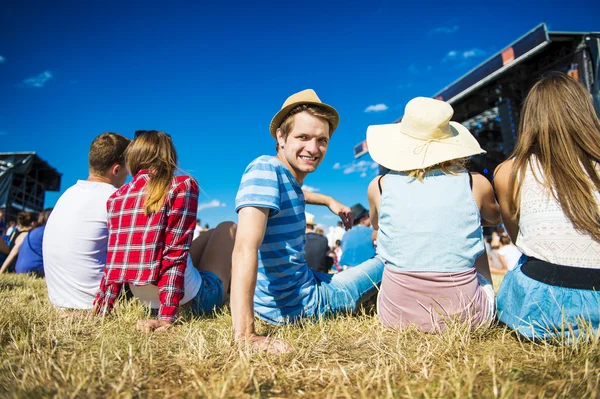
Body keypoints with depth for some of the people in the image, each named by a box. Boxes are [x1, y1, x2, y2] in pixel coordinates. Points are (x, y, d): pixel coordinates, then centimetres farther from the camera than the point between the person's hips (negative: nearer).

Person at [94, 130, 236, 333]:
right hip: (195, 299, -6)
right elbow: (175, 254, -20)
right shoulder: (183, 186, -15)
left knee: (212, 234, 27)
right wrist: (166, 318, -20)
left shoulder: (116, 197, 2)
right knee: (227, 228, 19)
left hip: (144, 297, 6)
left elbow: (114, 259, 3)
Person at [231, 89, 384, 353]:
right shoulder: (265, 169, -25)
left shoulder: (287, 176, 1)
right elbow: (245, 249, -36)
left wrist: (328, 200, 18)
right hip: (295, 306, -8)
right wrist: (245, 336, -42)